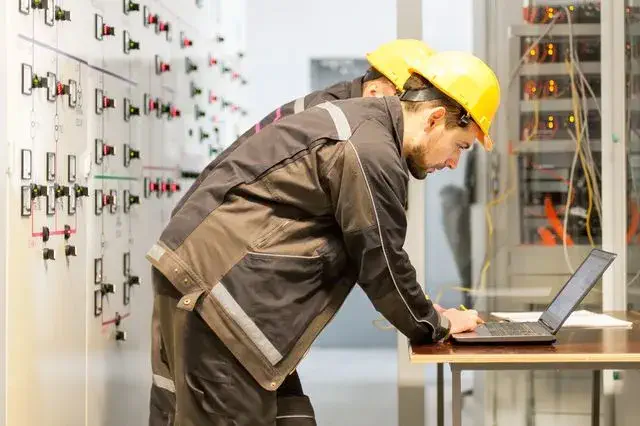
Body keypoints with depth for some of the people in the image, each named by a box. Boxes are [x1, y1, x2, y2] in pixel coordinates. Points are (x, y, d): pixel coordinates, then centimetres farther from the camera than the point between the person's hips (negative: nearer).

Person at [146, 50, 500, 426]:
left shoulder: (359, 119, 15)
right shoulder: (370, 153, -17)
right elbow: (381, 264, -10)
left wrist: (421, 311, 21)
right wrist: (435, 325, 7)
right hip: (217, 285, -10)